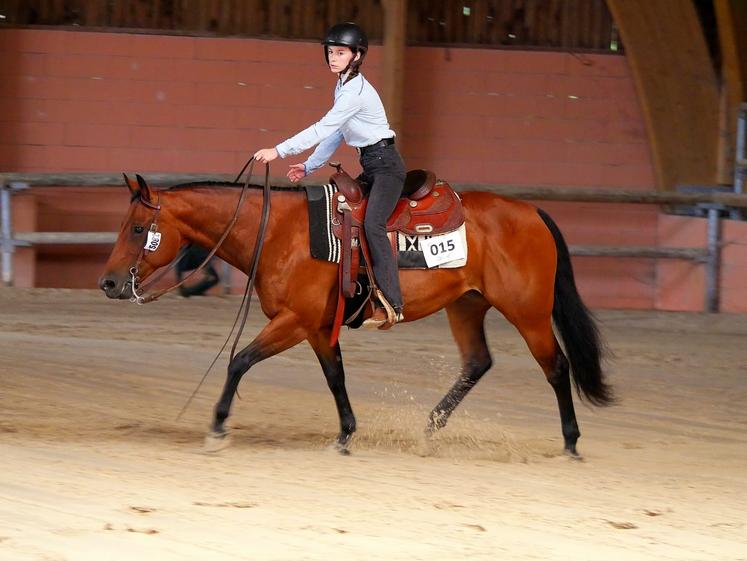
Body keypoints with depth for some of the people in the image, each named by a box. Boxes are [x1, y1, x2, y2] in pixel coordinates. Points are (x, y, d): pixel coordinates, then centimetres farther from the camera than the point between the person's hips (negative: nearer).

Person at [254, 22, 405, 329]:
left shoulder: (356, 90, -19)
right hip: (370, 167, 11)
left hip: (386, 165, -11)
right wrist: (309, 167, 10)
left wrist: (279, 151, -25)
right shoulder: (342, 87, 13)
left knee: (372, 224, -25)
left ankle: (392, 306, -32)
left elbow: (324, 129, -24)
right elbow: (335, 134, 19)